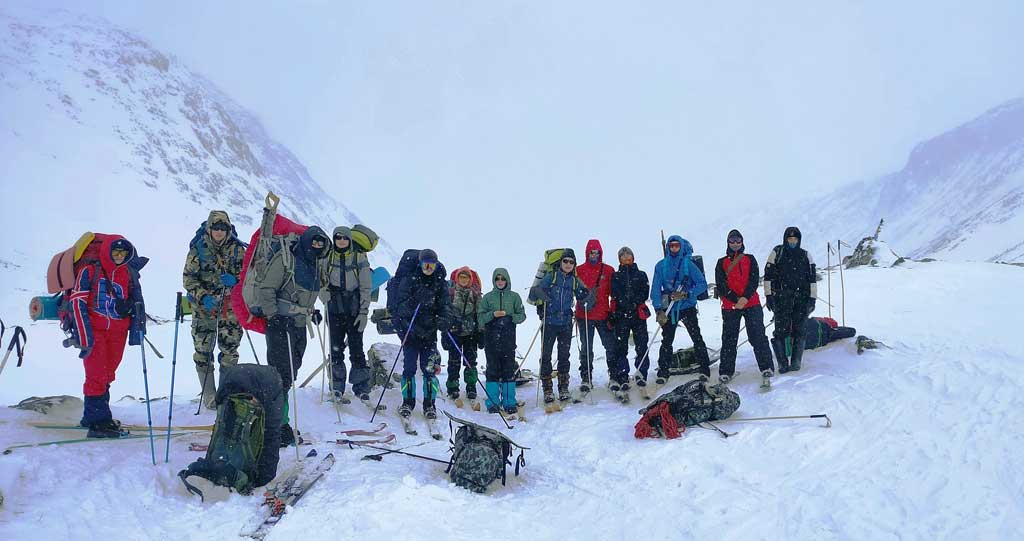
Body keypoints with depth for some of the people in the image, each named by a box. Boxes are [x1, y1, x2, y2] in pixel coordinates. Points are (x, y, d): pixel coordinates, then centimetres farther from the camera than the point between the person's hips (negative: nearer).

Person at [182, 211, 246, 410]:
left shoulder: (237, 248, 1)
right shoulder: (198, 249, -2)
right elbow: (188, 278, -1)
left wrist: (235, 280, -17)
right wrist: (202, 296, -16)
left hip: (230, 305, 1)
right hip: (204, 305, -1)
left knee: (230, 349, 1)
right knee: (203, 349, -1)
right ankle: (209, 397, 8)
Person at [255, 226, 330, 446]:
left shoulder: (312, 265, 17)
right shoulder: (285, 258, -9)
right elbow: (265, 290, -14)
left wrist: (310, 311, 23)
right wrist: (274, 316, -21)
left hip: (299, 326, 8)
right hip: (281, 324, -8)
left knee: (290, 374, 12)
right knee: (281, 375, -10)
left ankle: (279, 421, 23)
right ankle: (277, 426, -7)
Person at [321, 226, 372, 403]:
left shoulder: (360, 258, 3)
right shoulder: (327, 257, 6)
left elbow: (366, 288, 2)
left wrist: (363, 312, -4)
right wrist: (325, 296, -10)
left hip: (354, 310, -1)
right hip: (334, 310, 1)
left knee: (357, 349, -2)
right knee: (336, 348, -2)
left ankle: (361, 387, 6)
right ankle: (337, 388, 6)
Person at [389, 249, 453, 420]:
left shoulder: (441, 284, 7)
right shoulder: (409, 280, 0)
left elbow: (446, 305, 1)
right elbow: (402, 301, -9)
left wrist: (444, 321, -19)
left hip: (430, 332, 1)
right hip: (410, 330, -1)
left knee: (429, 369, -2)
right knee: (409, 368, 1)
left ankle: (429, 405, 9)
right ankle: (407, 402, 15)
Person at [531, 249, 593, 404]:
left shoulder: (575, 281, 8)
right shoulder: (551, 276, -1)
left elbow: (582, 298, 14)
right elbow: (534, 292, -5)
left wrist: (587, 297, -7)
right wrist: (539, 293, -26)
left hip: (566, 324, 2)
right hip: (549, 323, -2)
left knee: (564, 356, 8)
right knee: (546, 356, -2)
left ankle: (564, 388, 17)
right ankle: (547, 390, 6)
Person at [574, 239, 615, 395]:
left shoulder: (608, 270, 4)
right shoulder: (579, 270, 3)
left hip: (603, 316, 1)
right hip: (584, 316, 0)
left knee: (611, 345, 4)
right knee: (586, 348, 5)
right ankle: (586, 378, 12)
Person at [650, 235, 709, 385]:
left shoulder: (688, 264, -4)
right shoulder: (661, 266, 0)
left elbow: (702, 284, -5)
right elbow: (656, 289, -2)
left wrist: (686, 294, -19)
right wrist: (659, 310, -12)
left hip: (687, 307, -2)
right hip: (668, 309, 2)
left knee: (697, 338, -6)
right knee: (666, 341, 5)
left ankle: (705, 370, 2)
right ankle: (663, 373, 14)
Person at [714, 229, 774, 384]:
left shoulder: (750, 259, 12)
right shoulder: (722, 263, 10)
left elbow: (754, 280, 0)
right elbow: (721, 285, -1)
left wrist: (745, 298, -15)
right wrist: (736, 299, -13)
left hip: (752, 303, 0)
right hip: (730, 306, 0)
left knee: (758, 336, -4)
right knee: (729, 339, 2)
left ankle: (766, 367, 3)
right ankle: (726, 371, 7)